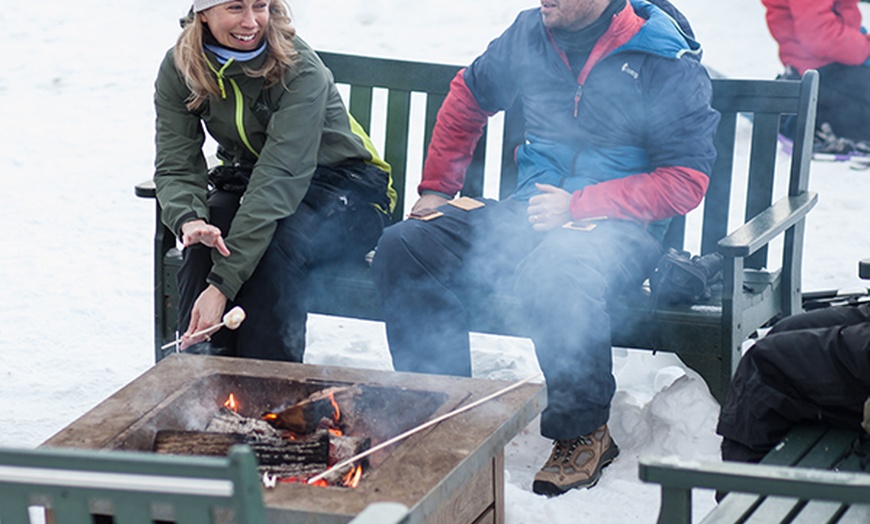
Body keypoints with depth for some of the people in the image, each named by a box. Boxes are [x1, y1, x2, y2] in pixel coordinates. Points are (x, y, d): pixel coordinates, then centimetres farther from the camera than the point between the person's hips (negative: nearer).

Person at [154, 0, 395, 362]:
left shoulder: (301, 70, -26)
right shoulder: (179, 70, -10)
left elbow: (280, 176, -33)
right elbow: (176, 166, -13)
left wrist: (222, 284, -41)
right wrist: (189, 220, -39)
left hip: (343, 187, -4)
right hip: (247, 182, 4)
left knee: (278, 242, -34)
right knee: (205, 233, -28)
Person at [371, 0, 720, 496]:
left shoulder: (668, 62, -9)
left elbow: (686, 181, -12)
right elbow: (469, 95, 26)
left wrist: (578, 206, -18)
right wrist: (436, 188, 21)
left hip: (617, 227, -6)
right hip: (526, 213, 6)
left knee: (555, 276, -39)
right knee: (404, 248, -13)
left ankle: (584, 431, -17)